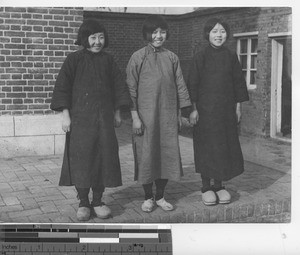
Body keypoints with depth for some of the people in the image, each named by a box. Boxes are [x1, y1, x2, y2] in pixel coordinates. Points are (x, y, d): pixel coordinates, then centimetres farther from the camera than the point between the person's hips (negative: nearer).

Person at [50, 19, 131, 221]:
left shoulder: (108, 60, 7)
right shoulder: (74, 59, -2)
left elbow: (118, 86, 12)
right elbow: (63, 87, -4)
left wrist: (117, 113, 9)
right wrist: (66, 115, -9)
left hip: (103, 116, 3)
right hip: (80, 116, -3)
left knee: (103, 157, 4)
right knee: (81, 158, 0)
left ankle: (98, 201, 17)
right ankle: (83, 203, 13)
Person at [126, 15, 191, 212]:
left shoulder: (172, 57, 7)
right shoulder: (138, 57, -3)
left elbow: (180, 86, 9)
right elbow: (131, 88, -4)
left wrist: (180, 114, 6)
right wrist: (135, 116, -9)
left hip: (168, 115, 3)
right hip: (146, 115, -3)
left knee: (168, 155, 5)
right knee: (146, 156, 2)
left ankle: (160, 196, 20)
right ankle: (148, 197, 18)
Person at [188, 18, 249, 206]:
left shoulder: (231, 57, 4)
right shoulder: (200, 57, -4)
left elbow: (238, 82, 8)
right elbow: (193, 84, -5)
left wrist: (238, 107, 5)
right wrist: (194, 109, -9)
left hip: (226, 109, 3)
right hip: (205, 108, -3)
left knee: (225, 146, 6)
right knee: (206, 147, 2)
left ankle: (219, 185, 20)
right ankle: (206, 187, 14)